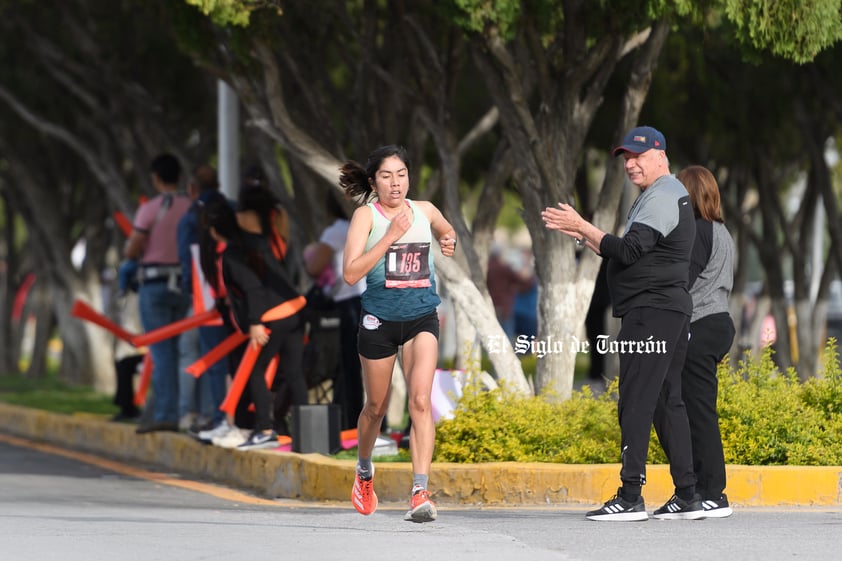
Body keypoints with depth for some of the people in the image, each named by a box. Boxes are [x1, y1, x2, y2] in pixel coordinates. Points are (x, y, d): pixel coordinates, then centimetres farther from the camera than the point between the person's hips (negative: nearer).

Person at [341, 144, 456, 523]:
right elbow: (351, 273, -18)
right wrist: (391, 236, -21)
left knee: (420, 400, -17)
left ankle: (420, 492, -23)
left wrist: (449, 242, 7)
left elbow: (446, 231, 31)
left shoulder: (424, 211, 6)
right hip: (379, 319, -2)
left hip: (421, 317, 2)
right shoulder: (366, 215, -7)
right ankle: (364, 470, 43)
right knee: (376, 407, 13)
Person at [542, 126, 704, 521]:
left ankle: (631, 497, -16)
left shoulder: (662, 197, -12)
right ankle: (687, 498, 10)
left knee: (636, 402, -12)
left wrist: (582, 226, -15)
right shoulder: (661, 195, 22)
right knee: (666, 402, 10)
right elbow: (629, 255, 22)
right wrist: (581, 234, 15)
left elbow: (628, 252, -20)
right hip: (668, 310, 11)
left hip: (651, 311, -11)